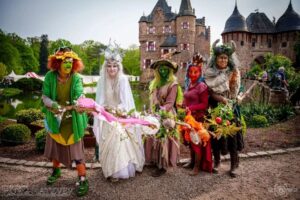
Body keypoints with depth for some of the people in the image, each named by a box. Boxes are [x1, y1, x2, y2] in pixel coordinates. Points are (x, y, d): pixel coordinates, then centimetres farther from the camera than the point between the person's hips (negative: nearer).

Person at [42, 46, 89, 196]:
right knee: (55, 145, 22)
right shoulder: (50, 76, -10)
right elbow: (45, 96, -8)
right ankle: (56, 170, 48)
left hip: (72, 120, -3)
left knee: (76, 149, -2)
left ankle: (83, 180, 10)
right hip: (55, 118, 3)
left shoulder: (76, 78, -15)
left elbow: (79, 97, -26)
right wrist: (53, 105, -28)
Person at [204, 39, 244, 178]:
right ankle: (217, 162, 24)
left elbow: (234, 93, -5)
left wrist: (233, 80, -21)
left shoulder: (233, 72, -2)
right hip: (215, 108, 0)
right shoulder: (209, 73, -3)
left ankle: (234, 165, 13)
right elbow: (210, 92, -6)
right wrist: (221, 99, -20)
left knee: (232, 134, 0)